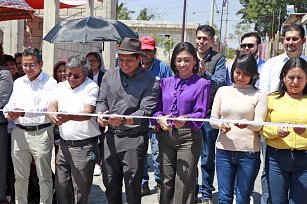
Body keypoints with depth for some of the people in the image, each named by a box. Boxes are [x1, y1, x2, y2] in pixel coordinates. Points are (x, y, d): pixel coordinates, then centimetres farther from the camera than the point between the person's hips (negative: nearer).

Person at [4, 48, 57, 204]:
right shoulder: (18, 82, 16)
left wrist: (23, 112, -30)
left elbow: (46, 107, -17)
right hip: (19, 132, 5)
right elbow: (11, 103, 17)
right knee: (20, 176, 14)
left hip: (40, 133, -5)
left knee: (44, 176, 3)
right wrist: (9, 113, -7)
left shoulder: (49, 82, -5)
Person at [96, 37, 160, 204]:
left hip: (134, 139, -4)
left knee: (132, 186, 3)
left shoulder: (150, 82, -7)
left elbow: (146, 111, -16)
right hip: (111, 136, 5)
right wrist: (100, 114, -13)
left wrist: (124, 120, -31)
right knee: (110, 183, 16)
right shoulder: (110, 75, 7)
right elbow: (102, 100, 10)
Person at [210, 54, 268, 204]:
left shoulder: (259, 95, 0)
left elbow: (259, 124, -8)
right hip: (224, 150, 2)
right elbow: (212, 119, 6)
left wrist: (247, 124, -30)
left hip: (249, 152, -2)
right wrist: (221, 125, -17)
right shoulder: (223, 91, 8)